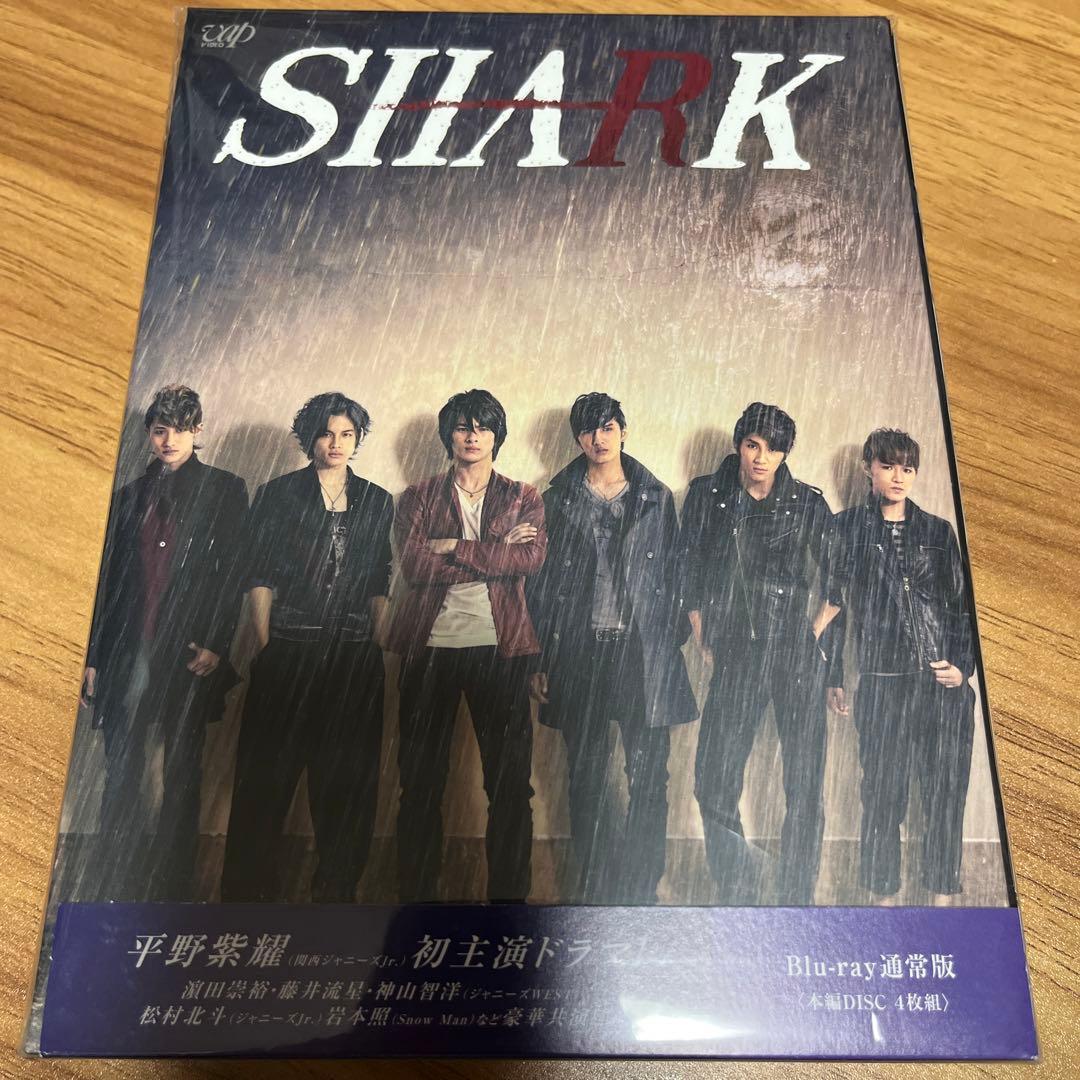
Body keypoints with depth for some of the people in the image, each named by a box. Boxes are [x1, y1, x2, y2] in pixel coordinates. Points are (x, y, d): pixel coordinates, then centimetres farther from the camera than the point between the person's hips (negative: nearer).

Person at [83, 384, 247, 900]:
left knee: (182, 777, 3)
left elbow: (233, 572, -2)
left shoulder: (224, 489, 5)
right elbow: (110, 580, 14)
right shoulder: (131, 494, 16)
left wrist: (215, 643, -11)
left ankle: (174, 892, 11)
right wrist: (94, 657, 11)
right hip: (128, 652, 3)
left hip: (189, 653, -3)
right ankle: (115, 892, 13)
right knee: (121, 777, 4)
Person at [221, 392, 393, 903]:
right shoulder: (278, 494, 5)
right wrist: (266, 646, -4)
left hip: (355, 658, 2)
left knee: (347, 783, 8)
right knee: (266, 778, 2)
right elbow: (259, 577, 2)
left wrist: (376, 645, 4)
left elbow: (379, 585, 12)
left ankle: (337, 891, 22)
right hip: (288, 653, -2)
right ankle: (249, 890, 16)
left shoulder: (376, 501, 12)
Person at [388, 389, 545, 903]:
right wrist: (495, 553, -8)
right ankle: (417, 894, 21)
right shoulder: (418, 497, 11)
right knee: (420, 783, 6)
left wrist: (455, 548, -9)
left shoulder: (523, 498, 11)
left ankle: (509, 893, 18)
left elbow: (532, 557, -7)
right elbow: (413, 562, -6)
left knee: (510, 781, 3)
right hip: (430, 647, 0)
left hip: (499, 648, 0)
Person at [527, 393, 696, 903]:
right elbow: (541, 582, 6)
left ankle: (641, 890, 14)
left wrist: (671, 643, 3)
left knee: (648, 779, 0)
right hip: (581, 652, 0)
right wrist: (538, 659, 1)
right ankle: (596, 893, 21)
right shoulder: (558, 500, 7)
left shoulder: (656, 498, 9)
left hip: (644, 652, 0)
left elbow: (672, 575, 10)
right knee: (586, 779, 8)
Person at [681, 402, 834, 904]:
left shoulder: (809, 503, 4)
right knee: (713, 785, -2)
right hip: (736, 657, 1)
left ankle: (796, 901, 18)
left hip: (800, 657, 0)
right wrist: (704, 638, 7)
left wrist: (819, 630, 3)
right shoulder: (705, 495, 5)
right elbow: (688, 571, 10)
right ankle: (738, 895, 18)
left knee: (805, 790, 2)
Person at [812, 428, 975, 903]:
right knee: (882, 794, 3)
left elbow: (962, 607, 15)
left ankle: (942, 899, 16)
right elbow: (831, 603, 5)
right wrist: (833, 677, 2)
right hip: (881, 684, -2)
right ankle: (883, 898, 16)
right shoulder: (847, 528, 6)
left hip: (944, 684, 2)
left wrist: (963, 665, 2)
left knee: (946, 793, 3)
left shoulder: (938, 531, 12)